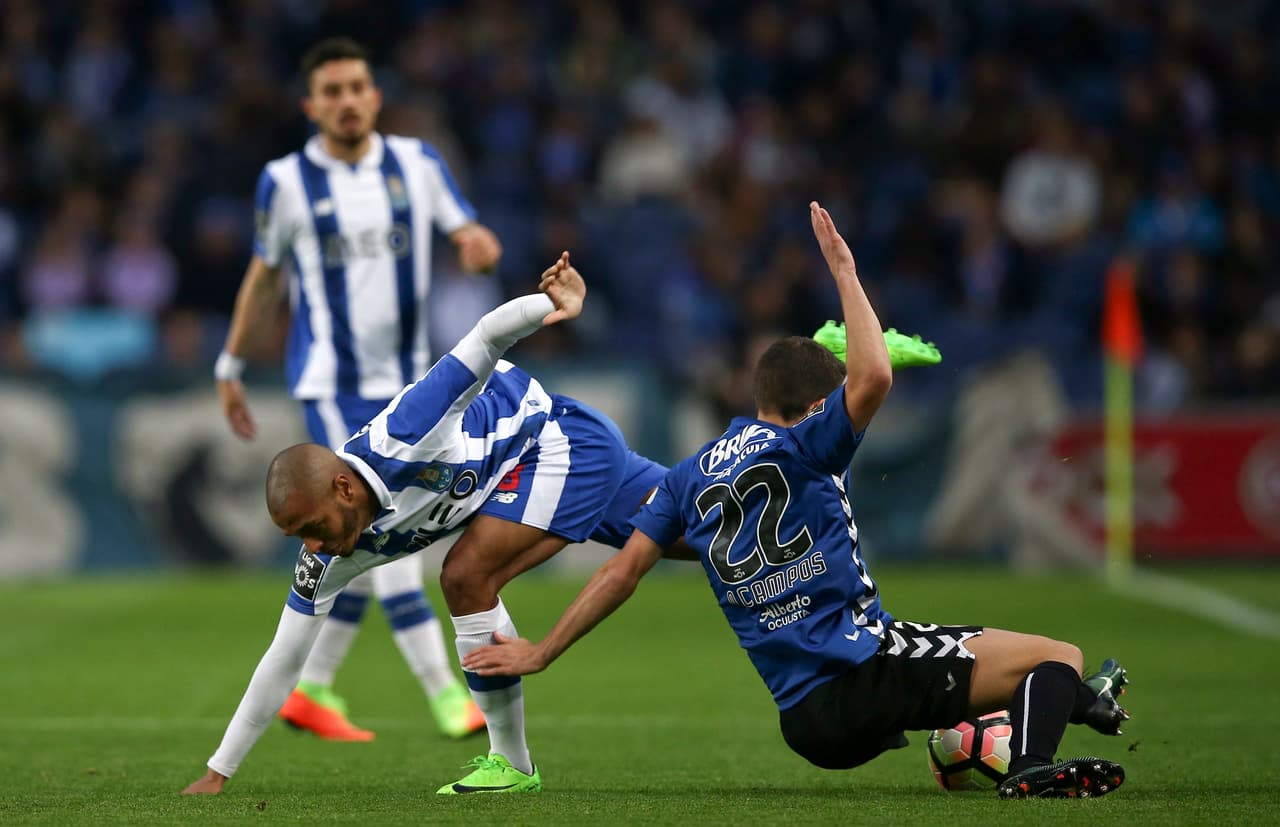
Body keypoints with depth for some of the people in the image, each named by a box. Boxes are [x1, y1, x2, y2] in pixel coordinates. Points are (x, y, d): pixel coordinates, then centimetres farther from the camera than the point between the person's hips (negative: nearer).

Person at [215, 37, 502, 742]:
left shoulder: (416, 163, 4)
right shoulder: (286, 181, -3)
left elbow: (470, 233, -1)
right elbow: (263, 278, 8)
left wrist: (479, 245, -26)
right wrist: (230, 369, 13)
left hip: (403, 380, 5)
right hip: (330, 383, -5)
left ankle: (310, 691, 22)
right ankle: (446, 695, -17)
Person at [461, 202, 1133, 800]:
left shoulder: (689, 476, 14)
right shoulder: (800, 448, -5)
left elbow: (622, 571, 12)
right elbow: (873, 378, -20)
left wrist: (541, 653, 19)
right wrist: (844, 273, -10)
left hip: (804, 721, 7)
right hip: (865, 670, -7)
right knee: (1058, 658, -8)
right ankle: (1032, 766, -33)